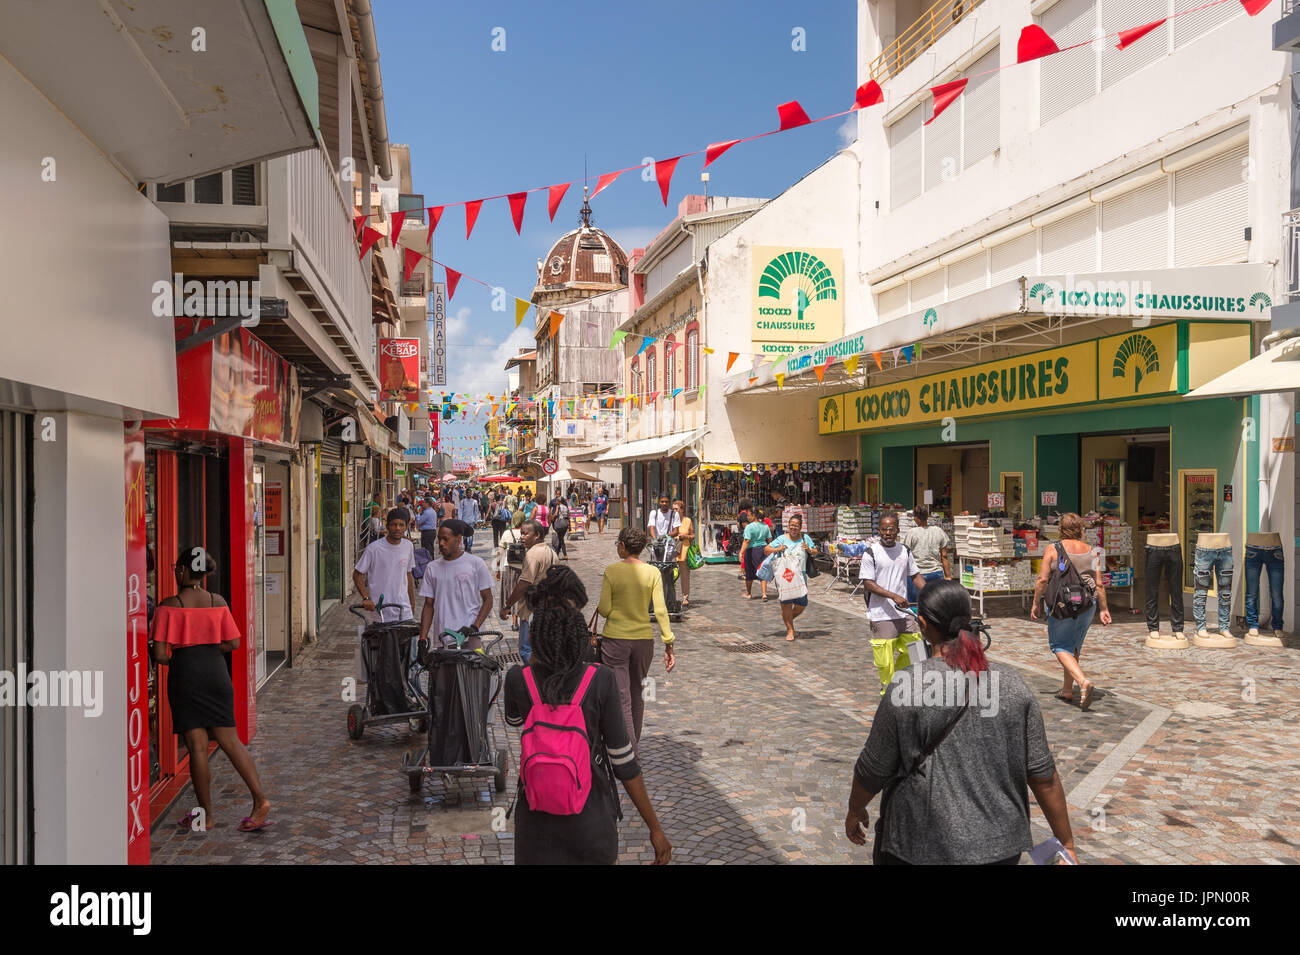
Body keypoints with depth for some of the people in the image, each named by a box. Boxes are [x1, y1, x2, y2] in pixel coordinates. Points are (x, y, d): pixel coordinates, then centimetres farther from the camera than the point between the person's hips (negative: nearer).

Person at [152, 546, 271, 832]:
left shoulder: (169, 606, -6)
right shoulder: (218, 602, 6)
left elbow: (160, 653, -9)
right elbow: (233, 643, 7)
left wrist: (169, 660, 12)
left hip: (185, 674, -4)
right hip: (216, 671, 4)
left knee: (197, 746, 2)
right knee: (229, 739, 8)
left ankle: (206, 815, 10)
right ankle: (260, 798, -3)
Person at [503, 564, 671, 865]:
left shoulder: (518, 679, -14)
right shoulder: (601, 680, -18)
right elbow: (624, 761, -14)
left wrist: (537, 658, 3)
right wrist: (655, 828, -4)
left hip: (537, 819, 1)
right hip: (591, 817, 0)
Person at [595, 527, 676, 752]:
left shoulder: (611, 571, -9)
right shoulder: (653, 573, -3)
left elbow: (604, 610, -9)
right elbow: (660, 611, -7)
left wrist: (598, 607, 14)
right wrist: (669, 644, -4)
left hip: (615, 640, -3)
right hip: (644, 640, 3)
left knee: (621, 698, -1)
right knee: (637, 695, 19)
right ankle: (633, 745, 34)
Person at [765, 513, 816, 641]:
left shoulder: (805, 538, 9)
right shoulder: (782, 539, 3)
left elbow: (815, 552, 17)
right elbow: (766, 549, 5)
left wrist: (809, 550, -5)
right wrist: (777, 549, -13)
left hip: (800, 576, 2)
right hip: (784, 576, -2)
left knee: (802, 604, 0)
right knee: (786, 603, -3)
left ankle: (788, 619, 29)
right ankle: (790, 630, 12)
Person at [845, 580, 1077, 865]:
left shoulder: (905, 689, -15)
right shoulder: (1012, 684, -4)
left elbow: (872, 770, -6)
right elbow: (1044, 776, -2)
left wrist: (855, 810, 13)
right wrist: (1066, 842, 9)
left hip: (926, 848, -4)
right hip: (1002, 845, 4)